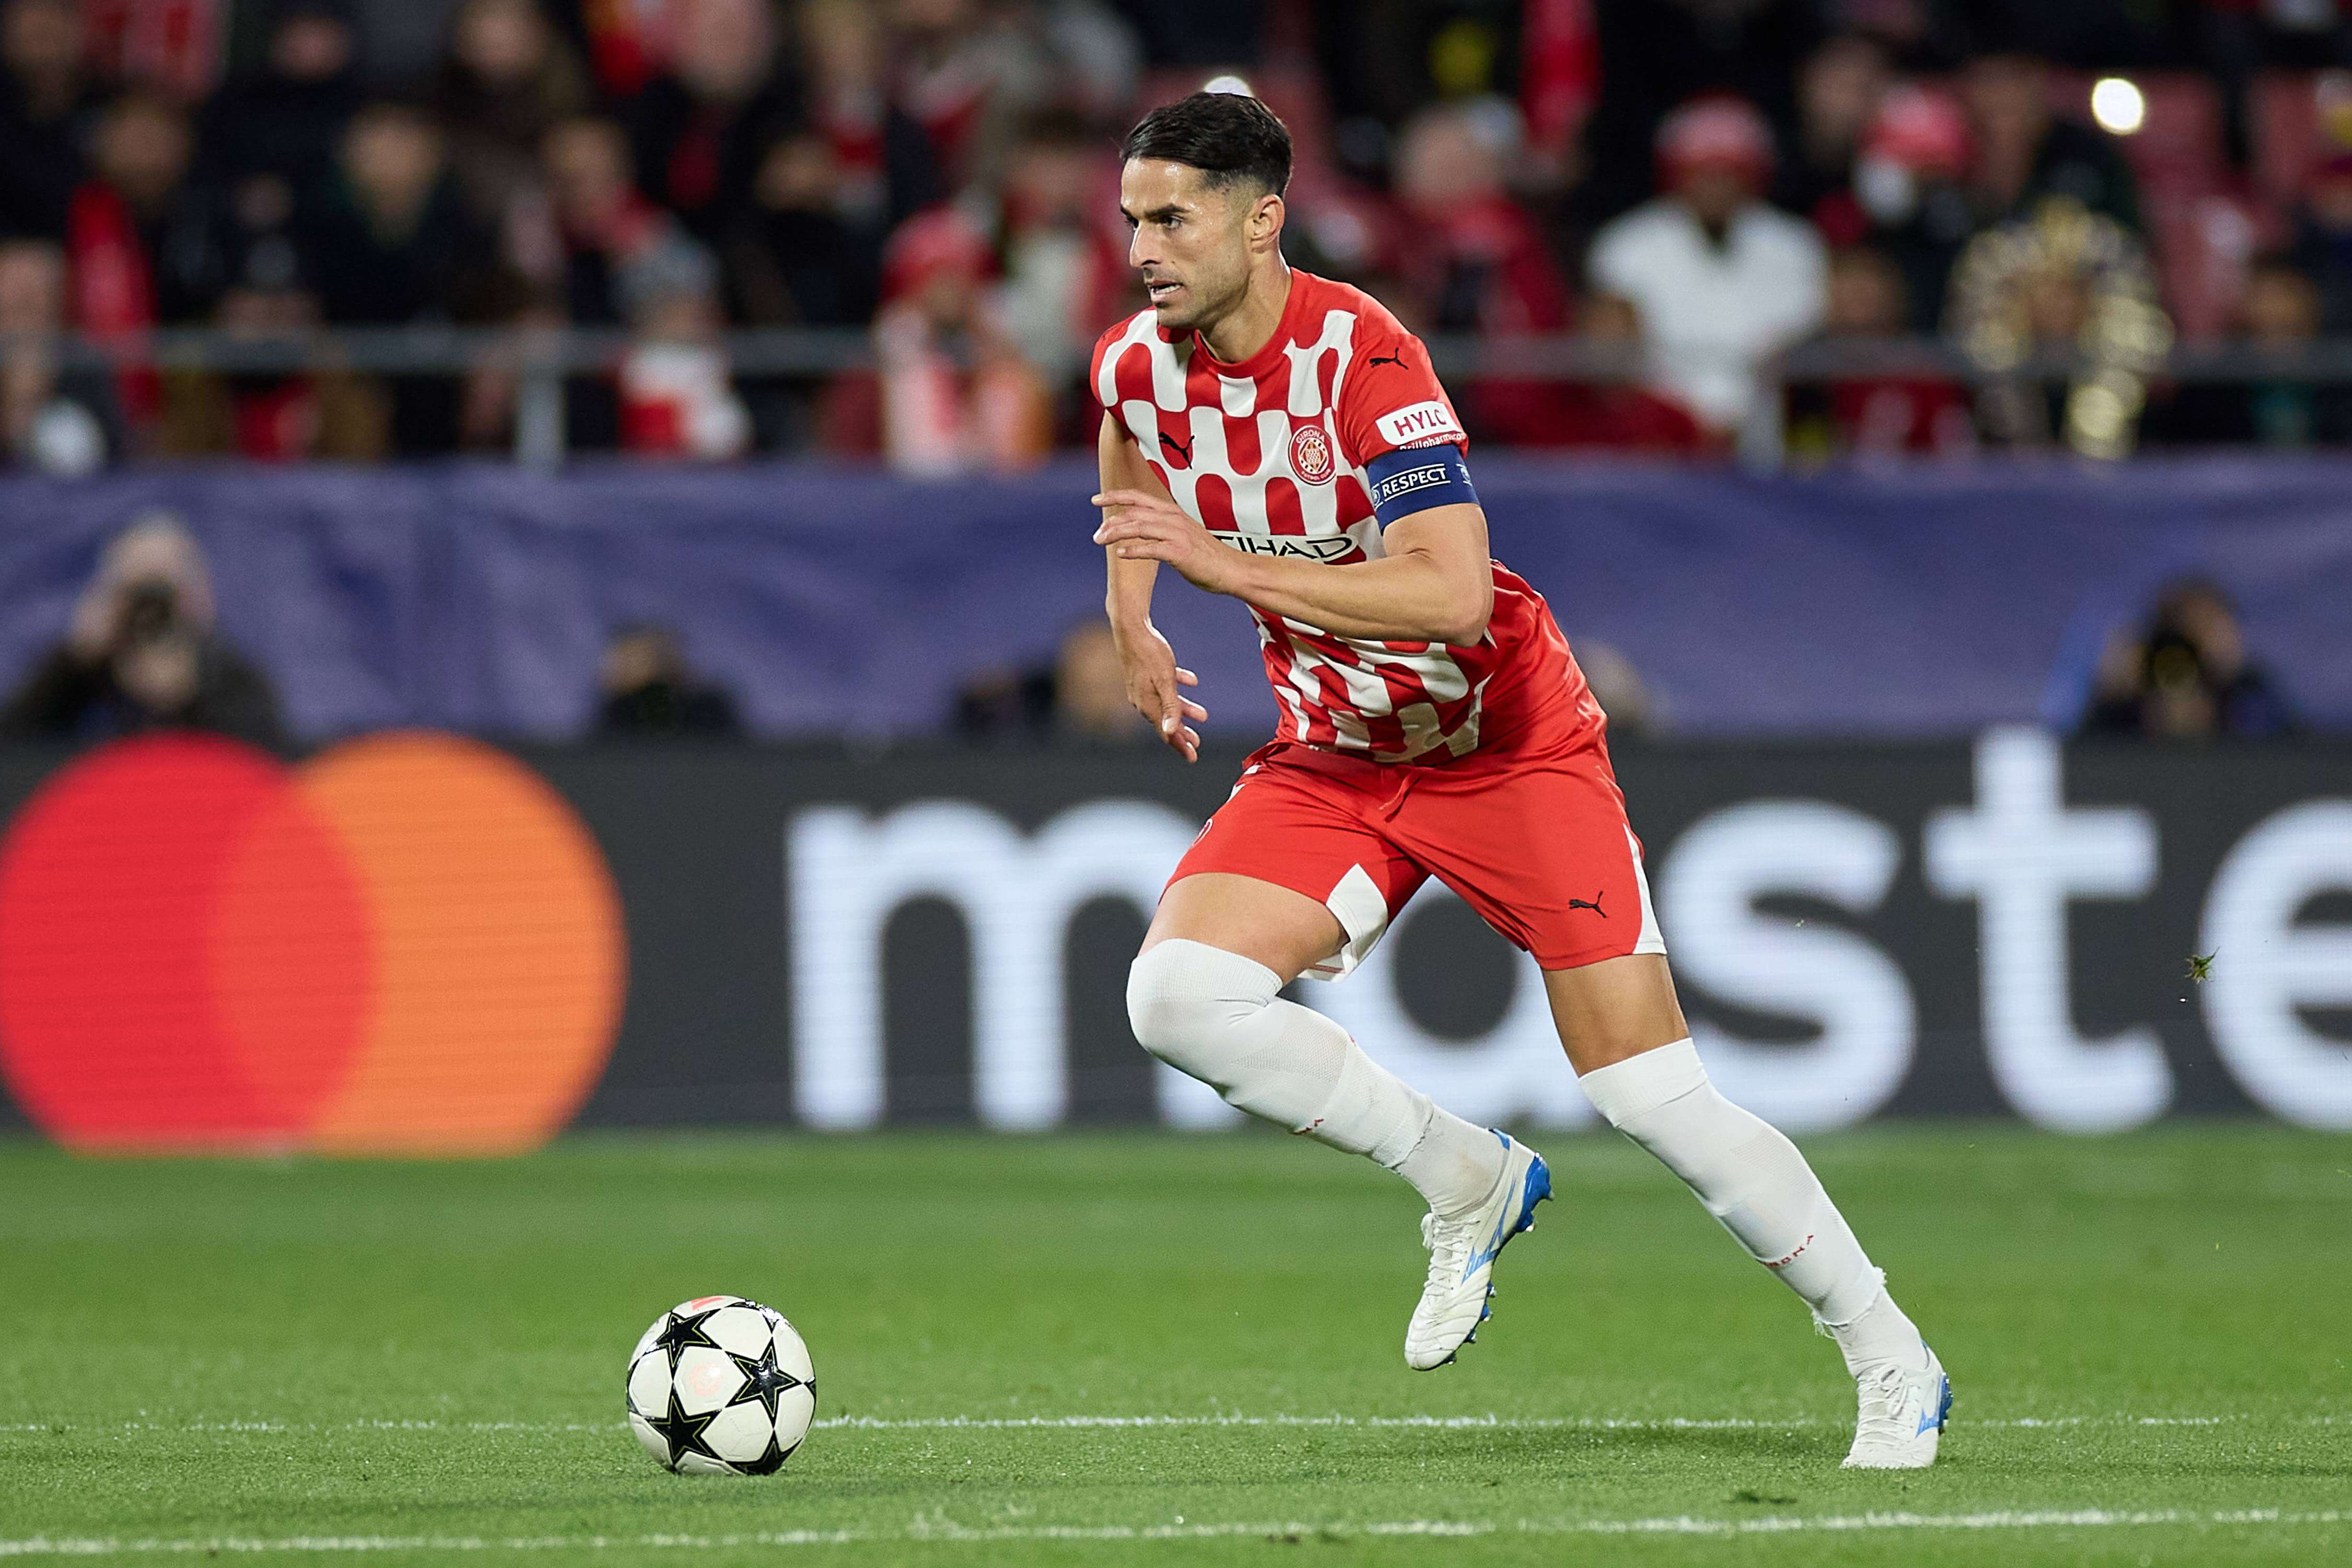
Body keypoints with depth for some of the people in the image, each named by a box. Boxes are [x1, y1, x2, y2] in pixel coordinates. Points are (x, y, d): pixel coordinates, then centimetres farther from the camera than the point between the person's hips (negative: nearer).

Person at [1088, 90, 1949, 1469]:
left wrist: (1223, 563, -37)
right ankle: (1466, 1180, 1)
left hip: (1508, 743, -6)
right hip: (1331, 758, 6)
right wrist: (1133, 622, 9)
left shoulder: (1360, 354, -25)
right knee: (1177, 997, -19)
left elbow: (1450, 593, -36)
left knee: (1652, 1097, -10)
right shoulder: (1140, 366, -6)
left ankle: (1893, 1365, 6)